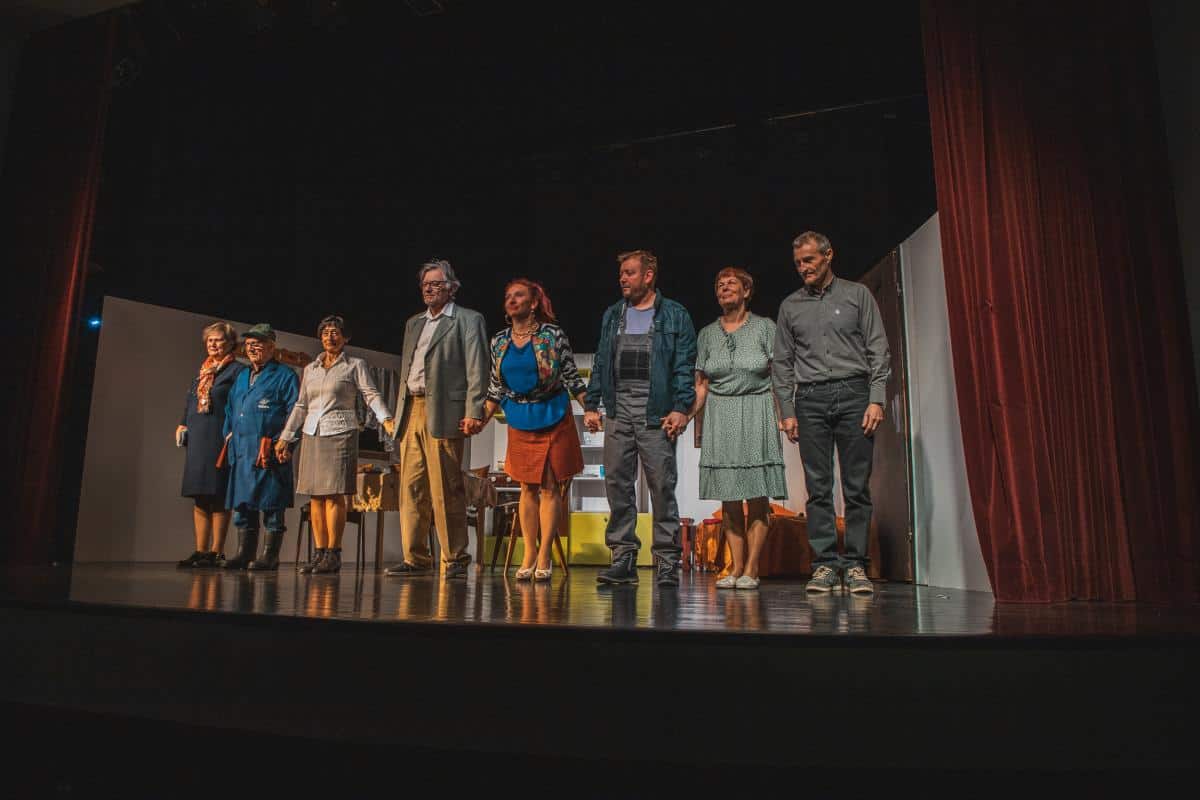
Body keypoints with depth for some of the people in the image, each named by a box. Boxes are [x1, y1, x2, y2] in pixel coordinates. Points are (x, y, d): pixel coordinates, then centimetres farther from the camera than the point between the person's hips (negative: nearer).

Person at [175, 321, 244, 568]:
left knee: (218, 498, -4)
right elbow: (190, 401, 24)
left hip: (220, 438, -7)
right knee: (199, 498, 8)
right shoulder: (202, 371, 21)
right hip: (196, 438, 7)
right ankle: (200, 551, 14)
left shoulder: (236, 370, -2)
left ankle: (216, 552, 1)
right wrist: (182, 425, 11)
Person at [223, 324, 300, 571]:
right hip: (241, 450, 7)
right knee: (242, 504, 9)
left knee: (271, 506, -3)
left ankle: (270, 556, 3)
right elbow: (230, 409, 29)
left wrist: (273, 441, -14)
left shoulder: (285, 375, -1)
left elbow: (293, 413, -8)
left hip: (270, 451, -7)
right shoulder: (242, 377, 22)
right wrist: (229, 434, 14)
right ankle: (245, 553, 17)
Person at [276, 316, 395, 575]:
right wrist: (285, 438, 18)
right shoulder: (310, 369, 18)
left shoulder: (355, 365, 5)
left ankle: (333, 554, -5)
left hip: (340, 434, -5)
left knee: (334, 494, -9)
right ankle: (319, 553, 8)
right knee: (315, 495, 3)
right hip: (312, 435, 5)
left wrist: (386, 420, -21)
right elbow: (300, 406, 21)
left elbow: (372, 395, -5)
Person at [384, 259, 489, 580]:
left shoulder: (468, 320, 4)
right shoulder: (413, 323, 24)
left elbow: (477, 369, -5)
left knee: (446, 490, -5)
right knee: (411, 489, 6)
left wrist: (473, 413, -15)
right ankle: (415, 558, 13)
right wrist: (400, 412, 15)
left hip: (443, 414, -7)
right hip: (411, 412, 7)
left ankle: (454, 559, 4)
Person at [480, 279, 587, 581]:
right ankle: (529, 553, 14)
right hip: (520, 421, 3)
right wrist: (482, 418, 1)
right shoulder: (499, 342, 6)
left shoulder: (553, 335, -5)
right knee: (528, 488, 7)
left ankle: (544, 556, 6)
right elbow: (496, 388, 11)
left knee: (550, 487, -1)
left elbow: (572, 377, -4)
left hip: (553, 418, -3)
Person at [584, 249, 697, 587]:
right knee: (617, 484, 4)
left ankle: (667, 561, 7)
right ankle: (623, 558, 12)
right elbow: (600, 363, 17)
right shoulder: (613, 315, 17)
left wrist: (681, 408, -13)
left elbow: (685, 367, -2)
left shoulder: (675, 316, 4)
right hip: (618, 411, 4)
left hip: (655, 412, -4)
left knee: (662, 486, -2)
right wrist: (591, 405, 9)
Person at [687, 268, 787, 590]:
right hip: (720, 416, 3)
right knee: (728, 496, 2)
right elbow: (702, 385, 11)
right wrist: (687, 416, -2)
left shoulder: (764, 327, 3)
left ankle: (751, 570, 1)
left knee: (757, 495, -4)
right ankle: (735, 568, 9)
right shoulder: (707, 334, 12)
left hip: (757, 413, -3)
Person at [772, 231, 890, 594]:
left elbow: (878, 350, 5)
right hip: (810, 400, 2)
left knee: (857, 486, -3)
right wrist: (787, 411, 5)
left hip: (853, 393, -1)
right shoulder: (790, 306, 15)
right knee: (818, 488, -1)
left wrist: (876, 399, -6)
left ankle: (855, 565, 4)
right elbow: (782, 363, 13)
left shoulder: (857, 294, 10)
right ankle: (825, 564, 4)